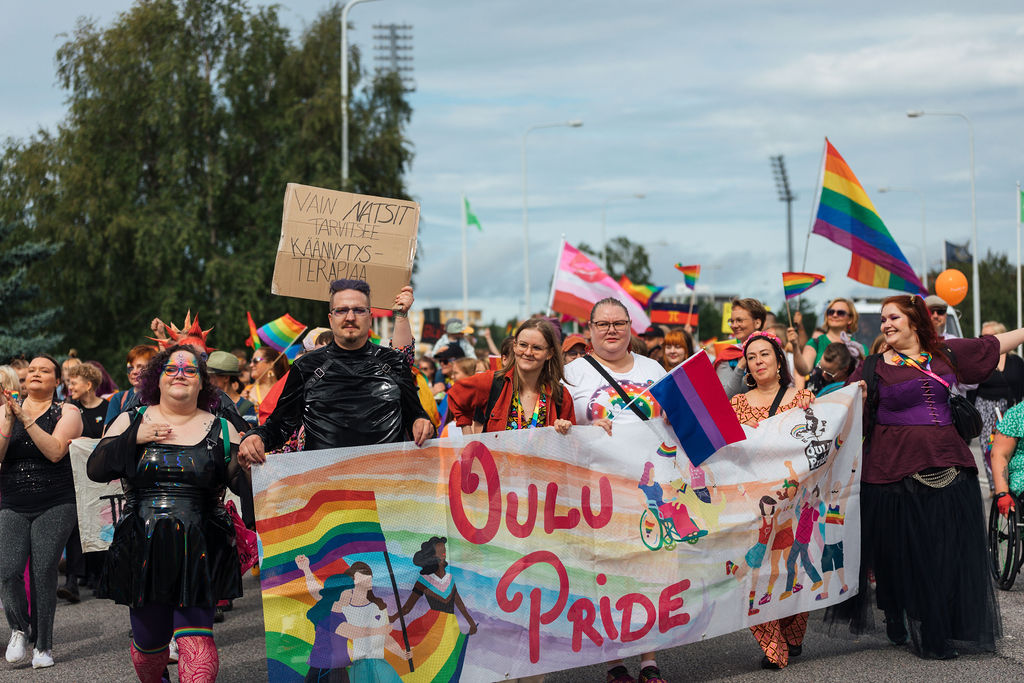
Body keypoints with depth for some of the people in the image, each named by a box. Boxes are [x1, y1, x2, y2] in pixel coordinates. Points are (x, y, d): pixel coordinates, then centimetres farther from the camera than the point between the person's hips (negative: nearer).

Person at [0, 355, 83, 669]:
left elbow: (55, 451, -14)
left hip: (55, 506, -2)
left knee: (44, 571, -8)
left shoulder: (67, 413, 3)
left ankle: (43, 645, 5)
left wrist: (27, 419, -19)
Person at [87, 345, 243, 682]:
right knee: (149, 641, 9)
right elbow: (95, 470, -1)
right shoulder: (130, 421, 9)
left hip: (199, 553, -1)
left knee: (195, 639, -15)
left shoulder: (220, 429, 7)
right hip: (144, 550, 1)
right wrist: (134, 438, -10)